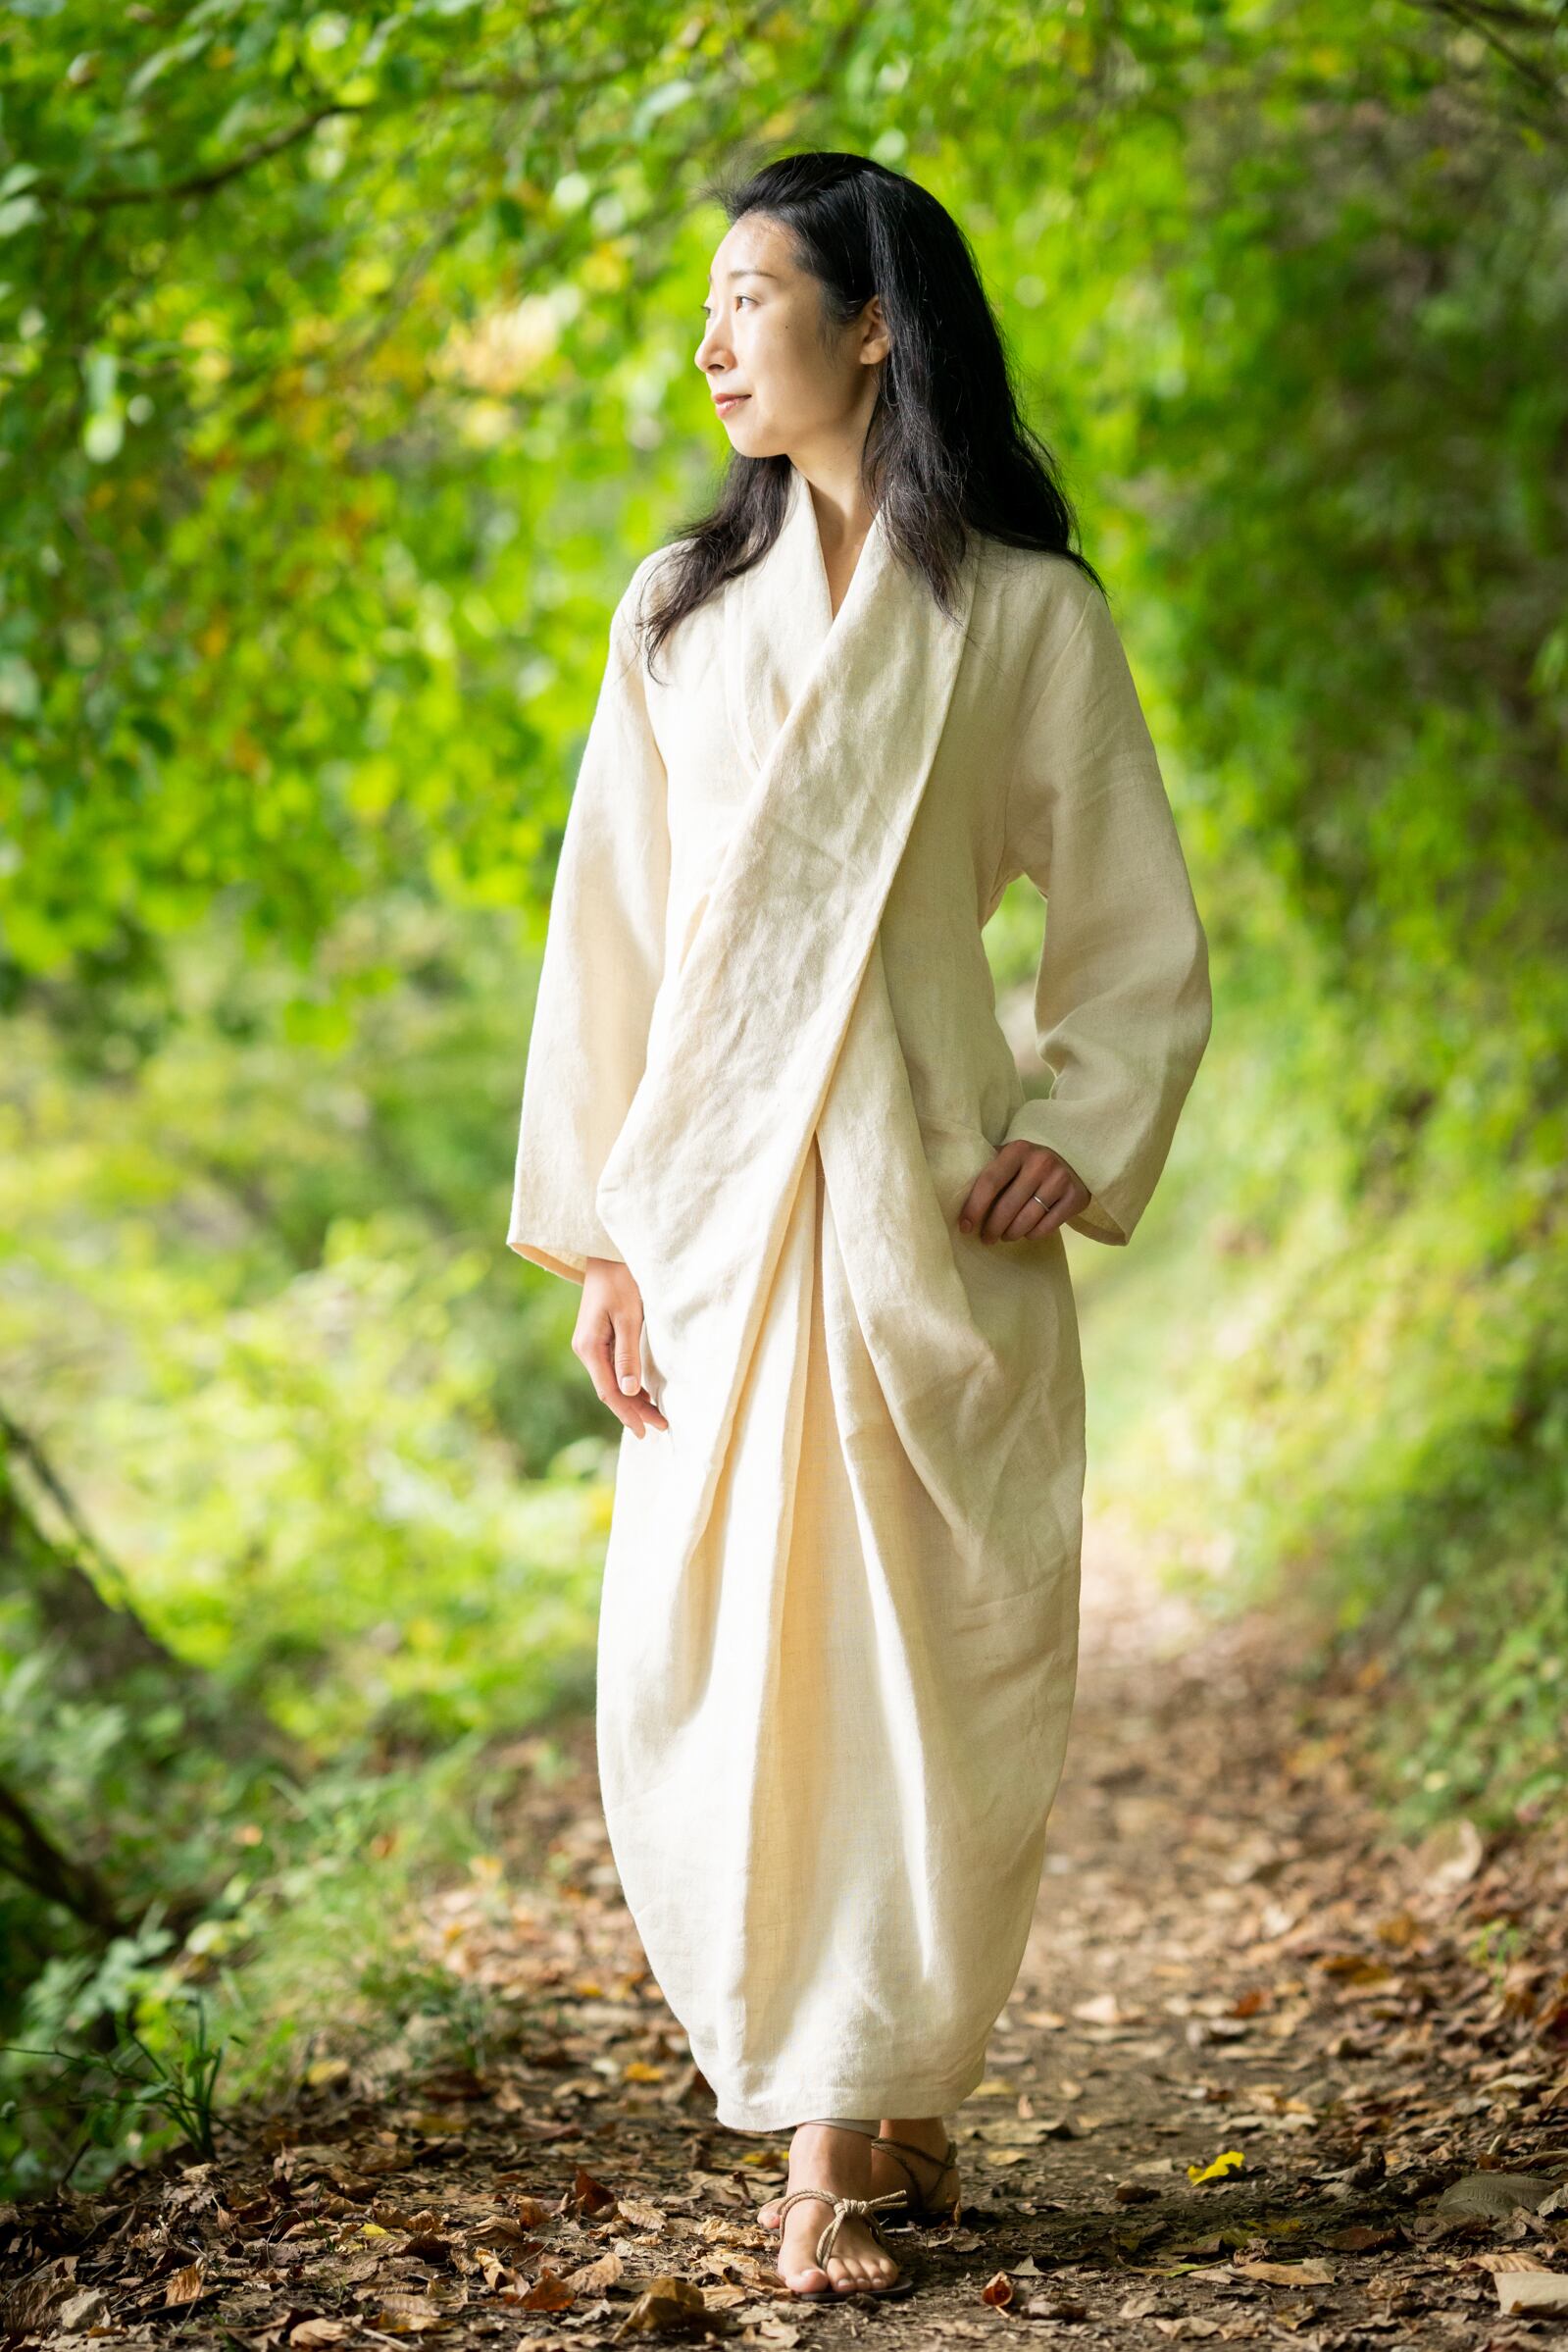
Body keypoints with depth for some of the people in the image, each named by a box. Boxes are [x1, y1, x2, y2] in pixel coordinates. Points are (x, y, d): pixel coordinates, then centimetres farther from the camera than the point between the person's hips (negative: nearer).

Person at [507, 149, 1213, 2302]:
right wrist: (600, 1232, 2)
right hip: (719, 1194, 3)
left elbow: (1141, 945, 5)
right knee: (711, 1671, 1)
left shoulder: (1027, 615, 2)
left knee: (917, 1663, -1)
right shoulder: (682, 610, 11)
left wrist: (1087, 1140, -12)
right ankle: (853, 2105, 19)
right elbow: (610, 927, 9)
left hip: (925, 1199, -3)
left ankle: (862, 2123, 15)